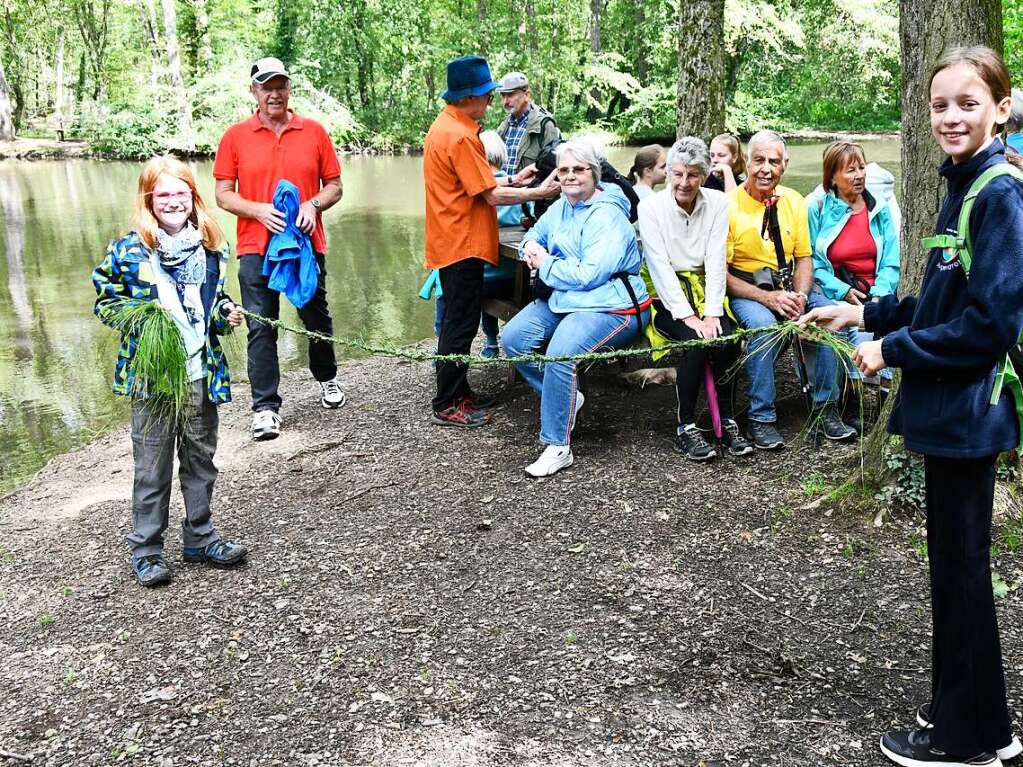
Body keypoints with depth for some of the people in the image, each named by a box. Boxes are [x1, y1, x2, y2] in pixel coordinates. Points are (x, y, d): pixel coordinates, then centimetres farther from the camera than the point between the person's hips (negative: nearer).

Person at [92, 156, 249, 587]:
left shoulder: (212, 250, 5)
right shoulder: (128, 251, -7)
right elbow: (105, 303, 0)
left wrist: (227, 314, -3)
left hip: (202, 373, 4)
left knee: (201, 461, 15)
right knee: (152, 468, 5)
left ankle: (200, 538, 30)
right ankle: (146, 551, 18)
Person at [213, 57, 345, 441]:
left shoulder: (314, 131, 5)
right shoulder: (236, 136, 3)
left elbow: (334, 185, 8)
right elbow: (223, 194, 3)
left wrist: (313, 204, -13)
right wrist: (258, 210, -14)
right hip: (256, 249, -1)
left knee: (317, 318, 14)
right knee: (261, 329, -1)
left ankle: (327, 378, 39)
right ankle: (265, 406, 6)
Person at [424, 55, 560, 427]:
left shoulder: (446, 127, 13)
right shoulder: (460, 136, -19)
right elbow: (491, 195, -18)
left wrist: (512, 180, 12)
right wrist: (539, 192, -10)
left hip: (453, 242, 10)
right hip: (462, 244, -10)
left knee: (459, 322, 17)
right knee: (460, 324, -3)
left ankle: (457, 393, 27)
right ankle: (447, 406, 5)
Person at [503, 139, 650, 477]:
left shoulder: (607, 216, -15)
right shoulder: (561, 207, 13)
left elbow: (590, 274, -24)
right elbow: (536, 234, 30)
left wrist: (545, 264, -12)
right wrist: (531, 246, 4)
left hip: (610, 307, -9)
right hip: (560, 299, 10)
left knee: (560, 354, -32)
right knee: (513, 338, -7)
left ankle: (558, 446, -19)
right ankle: (567, 398, 10)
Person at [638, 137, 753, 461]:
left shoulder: (717, 202, 2)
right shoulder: (651, 206, -6)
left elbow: (716, 260, -5)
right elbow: (660, 266, -13)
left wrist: (712, 313, -16)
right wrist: (687, 316, -20)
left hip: (706, 291, 3)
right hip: (666, 296, -3)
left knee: (728, 340, -25)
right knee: (696, 341, -29)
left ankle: (727, 422, -8)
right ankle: (686, 428, -17)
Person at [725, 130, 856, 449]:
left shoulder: (793, 201, 6)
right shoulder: (729, 204, -10)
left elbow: (804, 257, 10)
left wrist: (800, 296, -11)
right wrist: (767, 298, -22)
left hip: (787, 286, 5)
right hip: (744, 289, -5)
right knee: (763, 324, -35)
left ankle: (824, 408, -6)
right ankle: (761, 418, -21)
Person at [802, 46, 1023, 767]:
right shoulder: (964, 187, 10)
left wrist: (892, 349, -15)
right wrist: (868, 313, 10)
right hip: (949, 408, 9)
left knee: (961, 566, 3)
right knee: (955, 562, 18)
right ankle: (964, 709, 34)